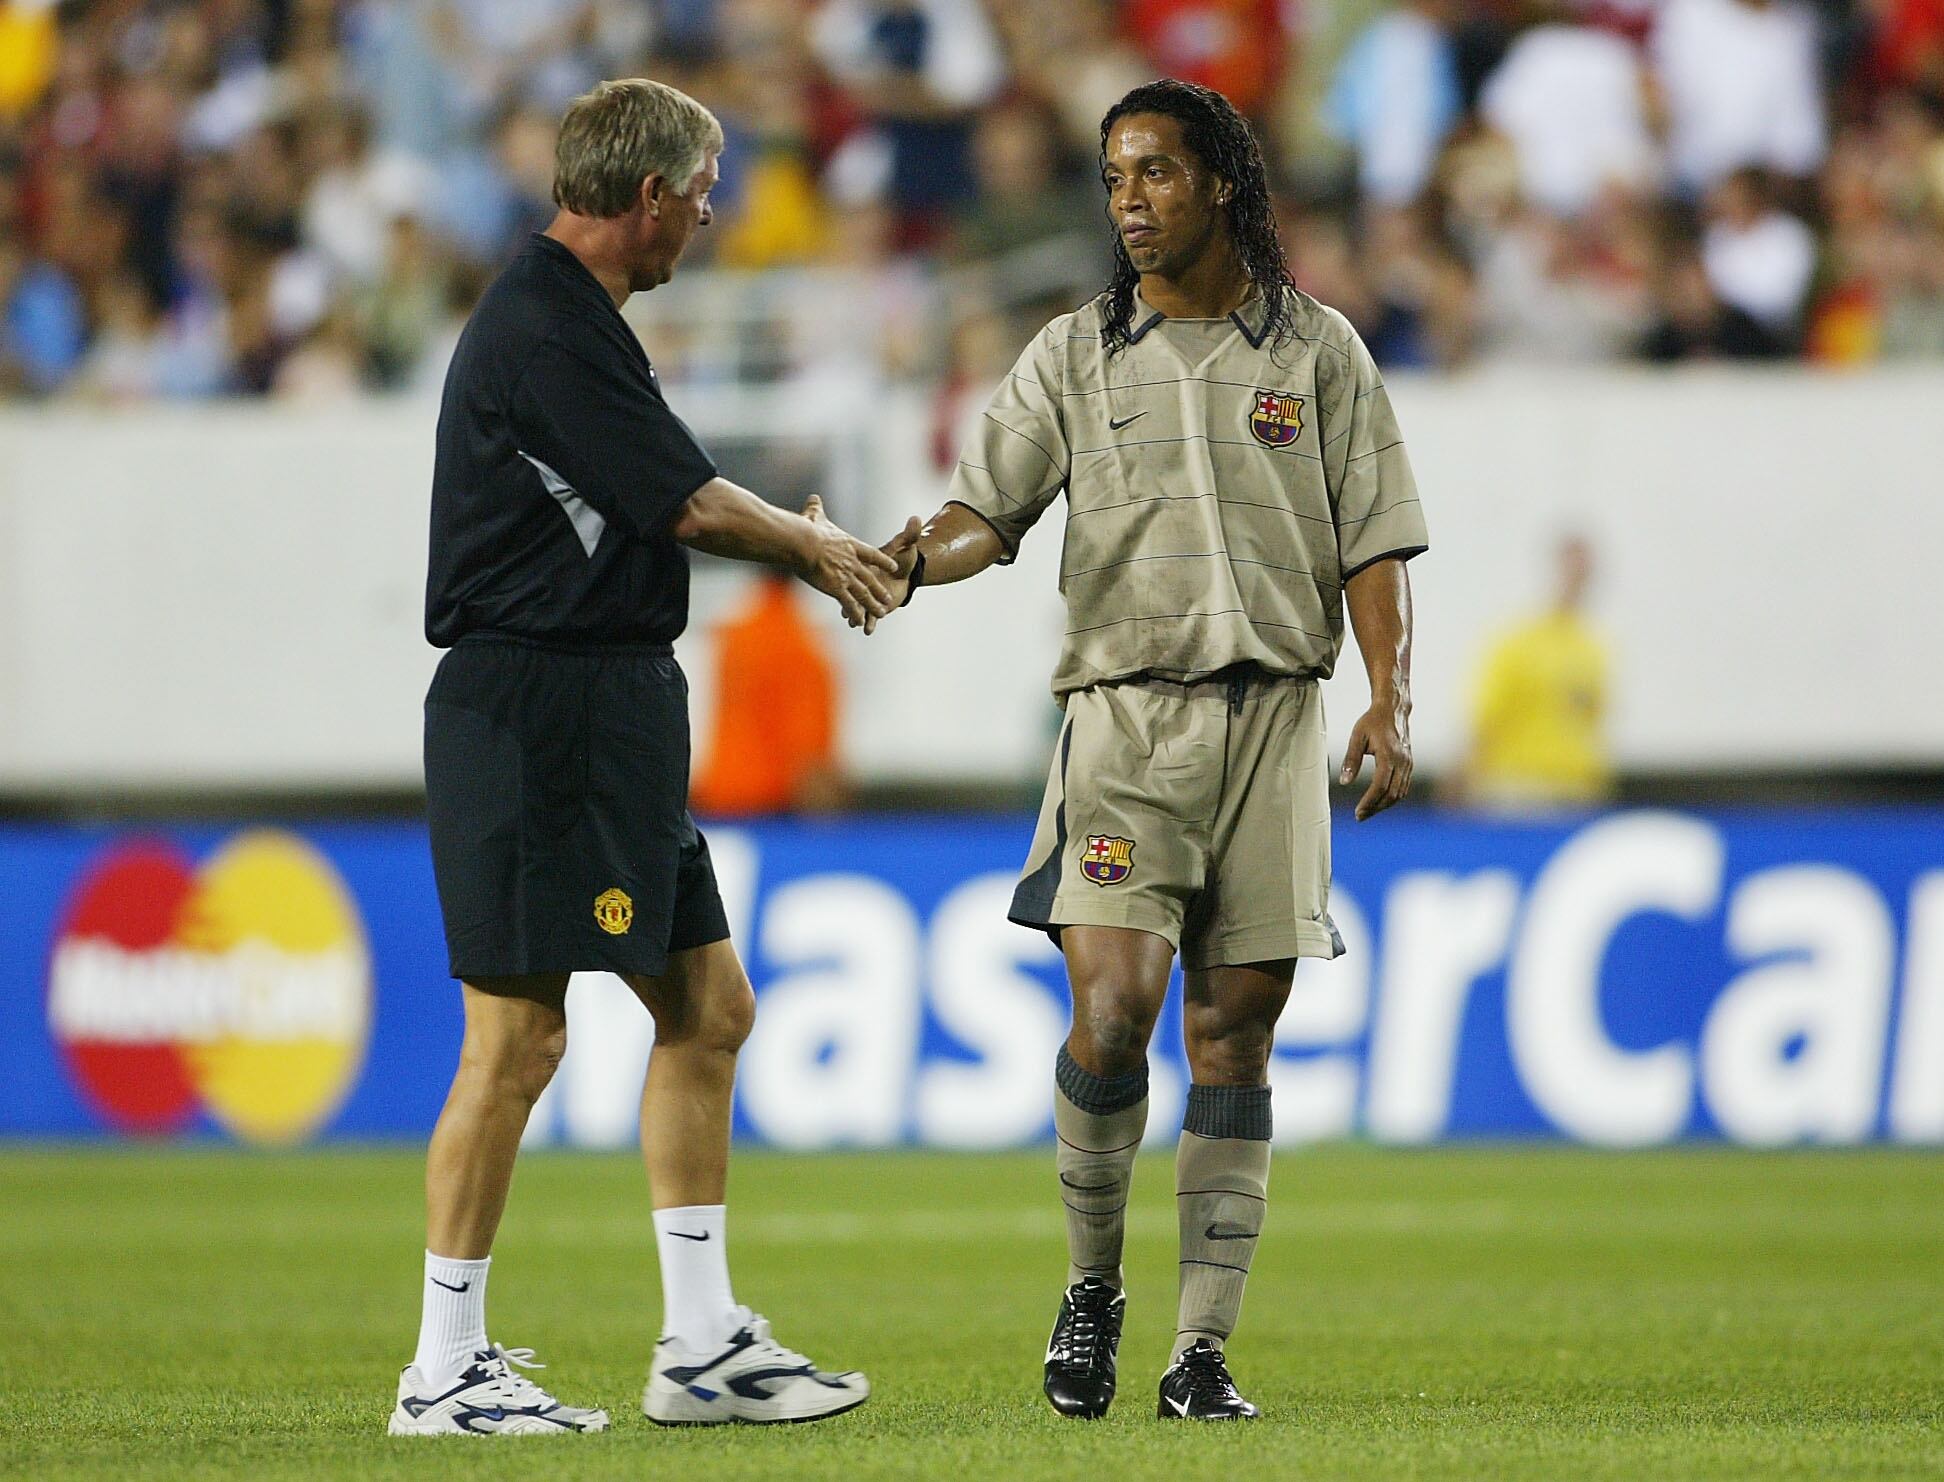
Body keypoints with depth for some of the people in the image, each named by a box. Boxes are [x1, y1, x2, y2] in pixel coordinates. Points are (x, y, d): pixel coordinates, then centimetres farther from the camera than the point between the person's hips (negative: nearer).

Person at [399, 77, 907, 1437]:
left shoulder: (568, 318, 17)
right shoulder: (546, 329, -16)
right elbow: (691, 505, -14)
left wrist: (800, 542, 24)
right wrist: (815, 550, 3)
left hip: (615, 712, 11)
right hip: (537, 702, -11)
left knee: (708, 1007, 10)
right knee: (520, 1036, -8)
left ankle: (703, 1346, 13)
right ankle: (445, 1370, -2)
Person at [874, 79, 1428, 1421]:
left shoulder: (1317, 350, 9)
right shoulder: (1074, 357, 9)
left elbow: (1372, 542, 8)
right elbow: (989, 506, 0)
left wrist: (1392, 703, -4)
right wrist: (915, 563, -22)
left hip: (1273, 710, 1)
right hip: (1126, 707, -1)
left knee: (1234, 1039, 0)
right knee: (1111, 1007, -17)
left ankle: (1205, 1349, 3)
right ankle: (1092, 1286, 4)